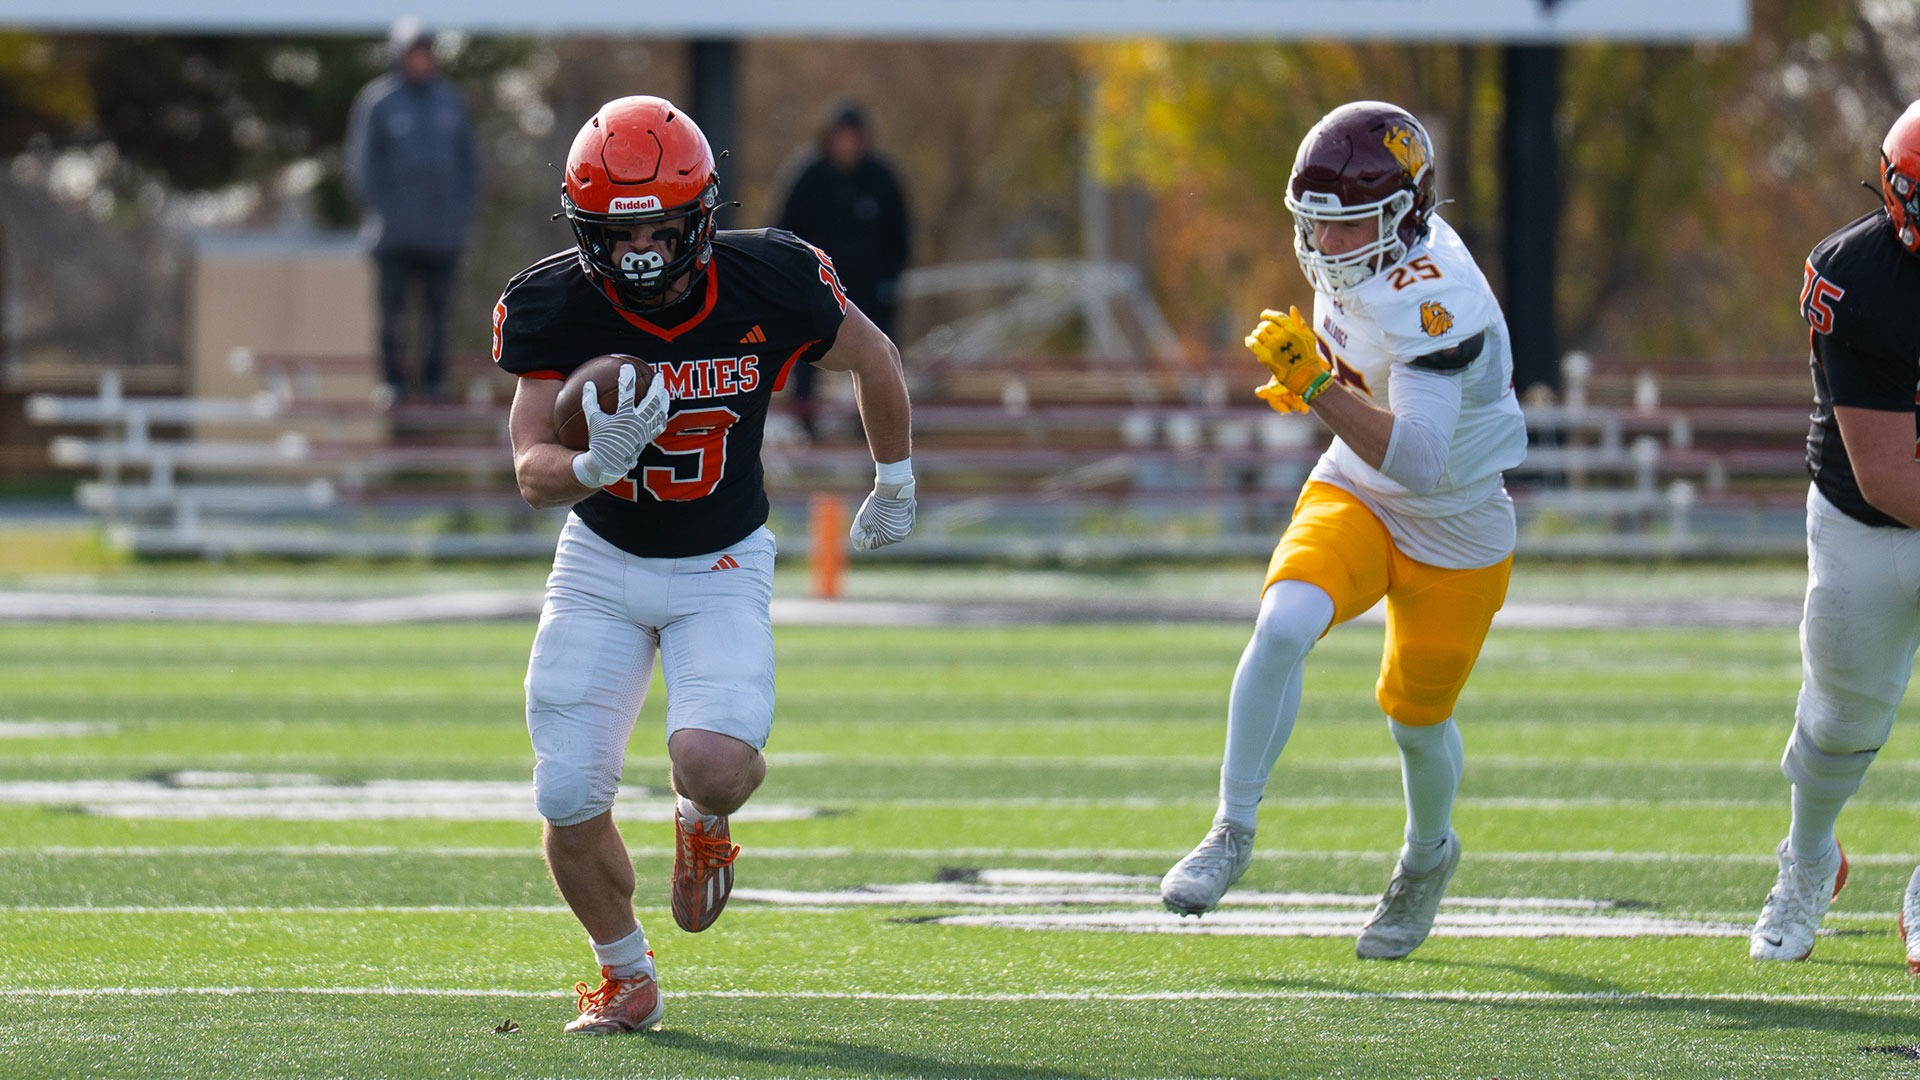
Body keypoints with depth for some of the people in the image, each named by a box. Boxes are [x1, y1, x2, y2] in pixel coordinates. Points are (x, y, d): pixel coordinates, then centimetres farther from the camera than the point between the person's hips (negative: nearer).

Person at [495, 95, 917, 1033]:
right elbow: (531, 470, -19)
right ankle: (625, 977, 19)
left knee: (714, 761, -26)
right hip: (602, 563, 1)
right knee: (569, 801, -9)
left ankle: (702, 818, 14)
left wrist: (894, 484, 16)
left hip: (722, 568, -1)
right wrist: (594, 465, -42)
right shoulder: (553, 311, -18)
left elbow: (873, 359, 3)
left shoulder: (768, 287, -18)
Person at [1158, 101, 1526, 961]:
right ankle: (1232, 832, -13)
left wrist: (1319, 387, -49)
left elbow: (1418, 461, -42)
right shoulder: (1358, 254, -9)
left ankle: (1427, 858, 45)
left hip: (1455, 530, -5)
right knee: (1283, 623, -24)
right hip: (1355, 497, 5)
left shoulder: (1434, 300, -33)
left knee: (1417, 718, 12)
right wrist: (1310, 380, 3)